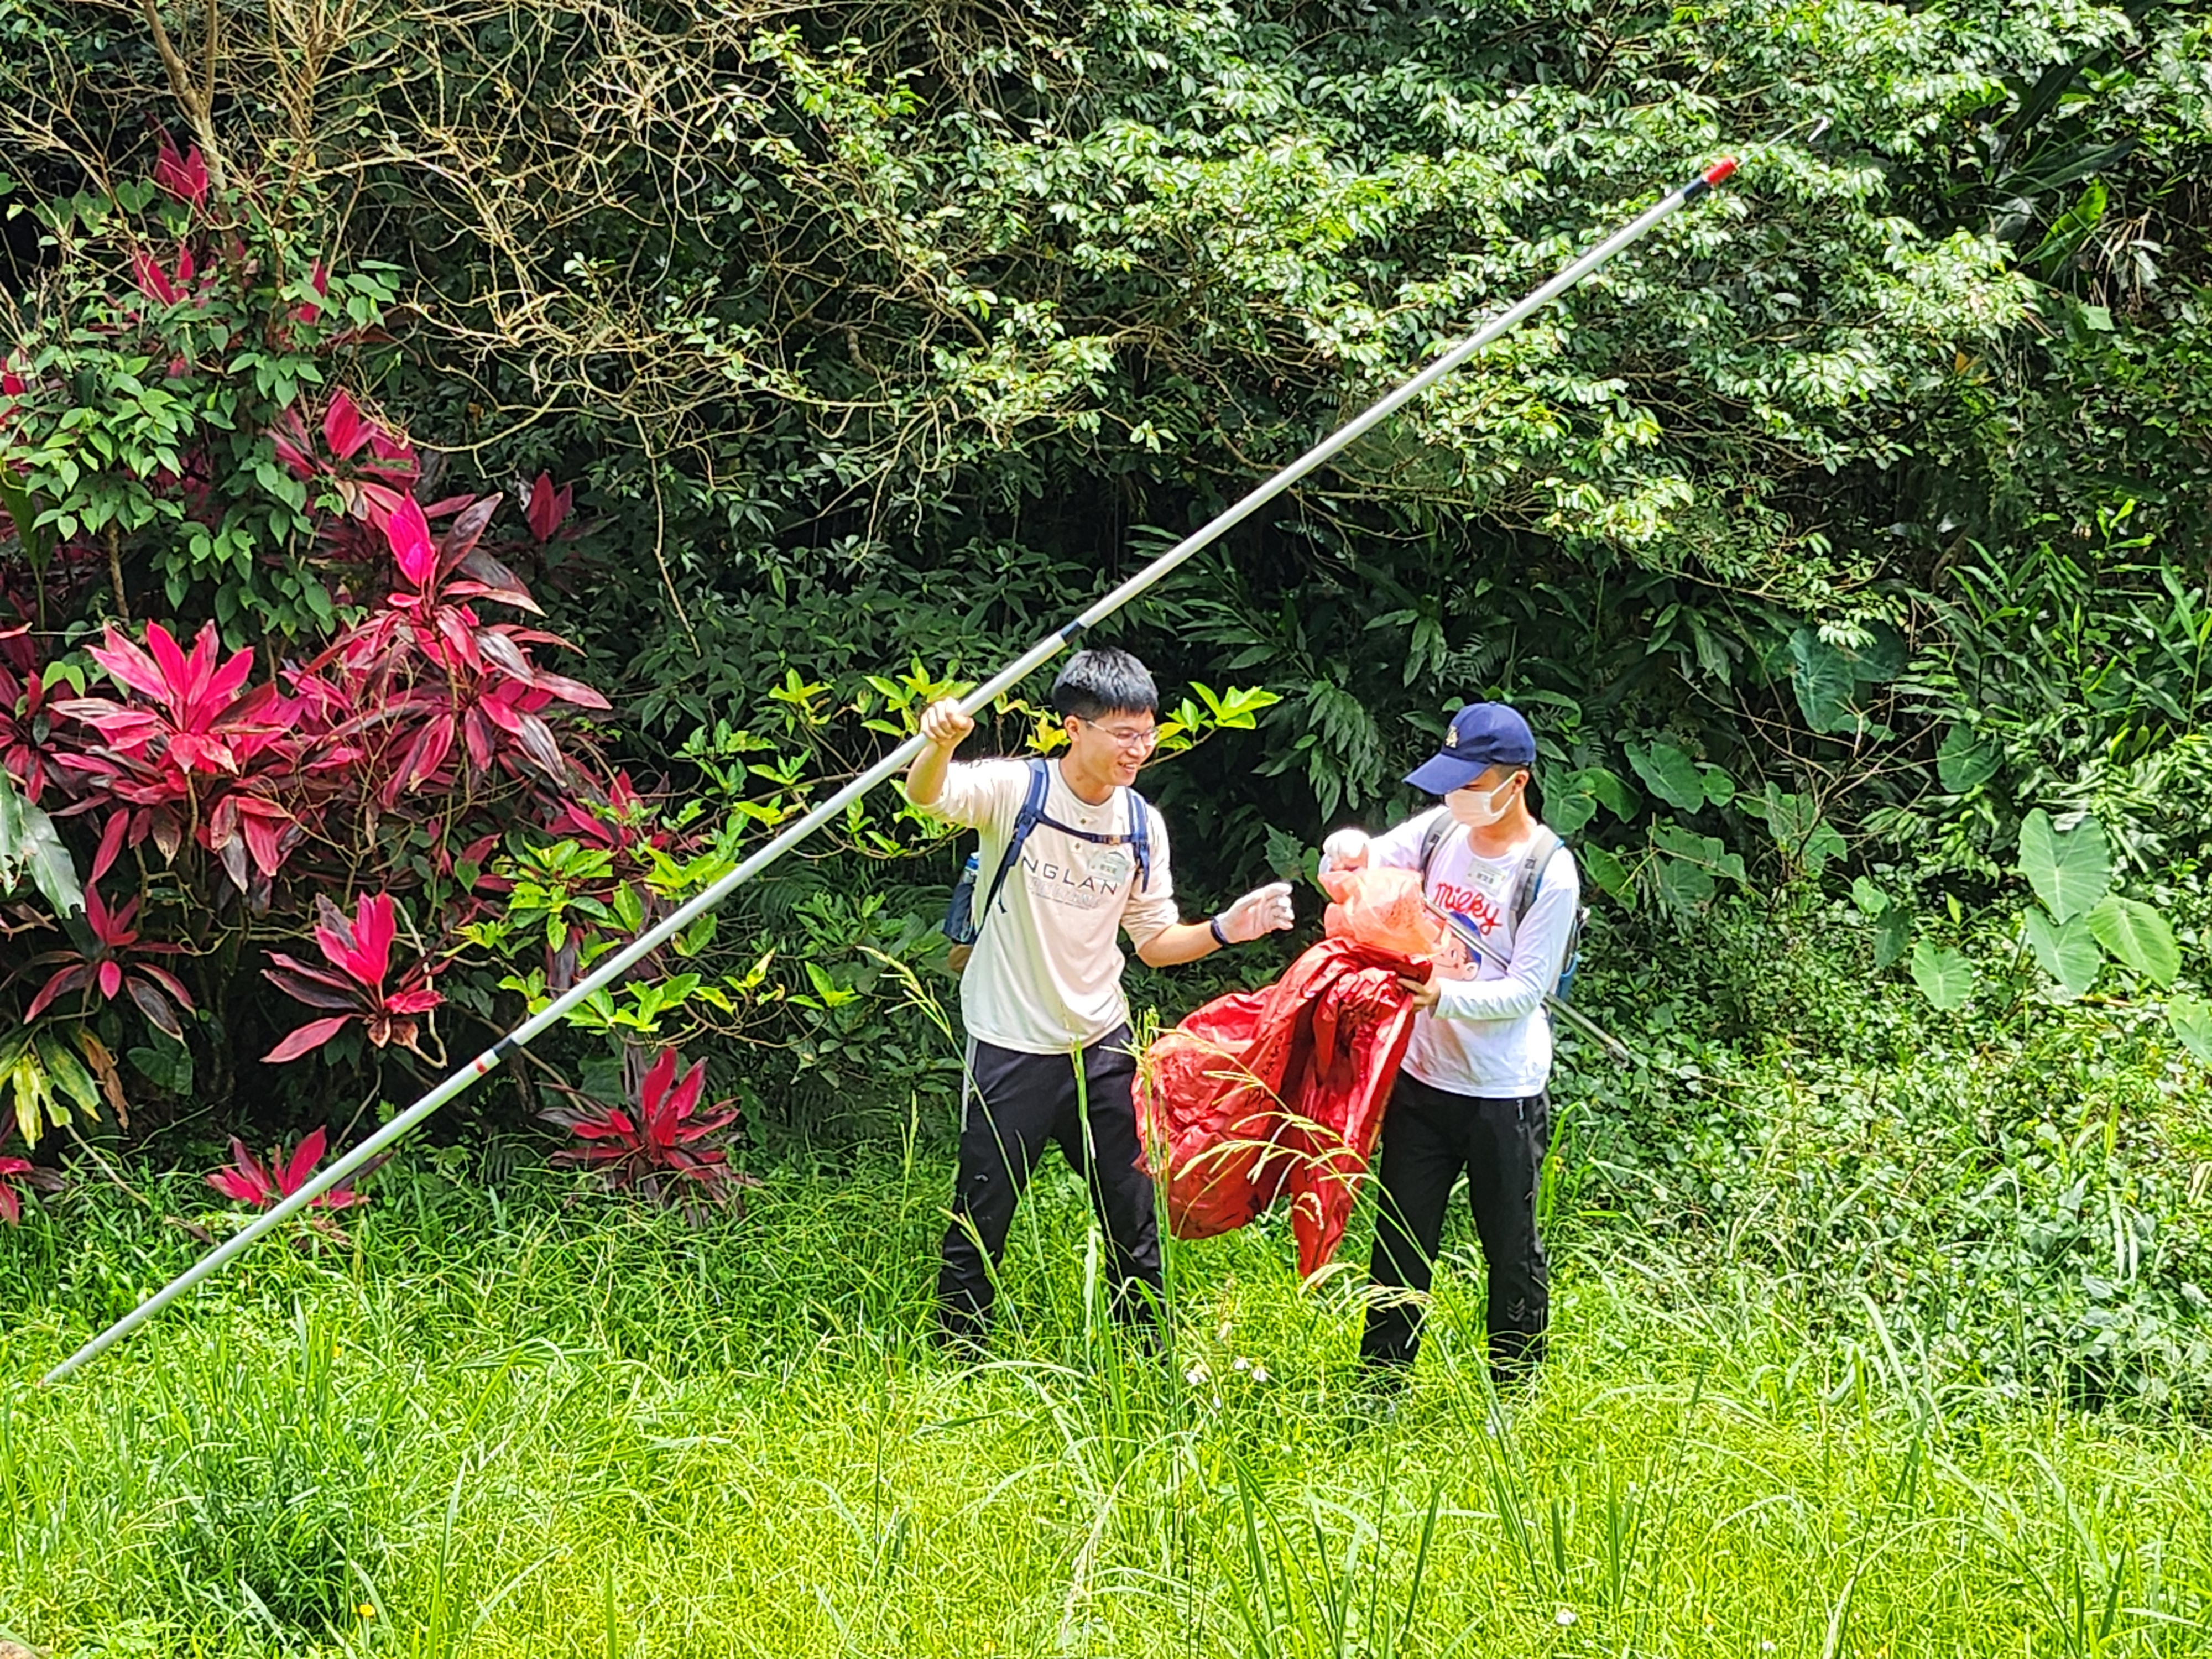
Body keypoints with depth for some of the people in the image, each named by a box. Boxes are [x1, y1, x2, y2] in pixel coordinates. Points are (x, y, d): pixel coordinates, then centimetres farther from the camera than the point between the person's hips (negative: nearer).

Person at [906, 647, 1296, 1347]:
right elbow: (927, 794, -33)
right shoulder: (1016, 791, -14)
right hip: (1013, 1047, -5)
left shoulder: (1142, 826, 2)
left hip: (1102, 1044, 5)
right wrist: (939, 744, -56)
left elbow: (1156, 940, 10)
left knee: (1133, 1216, 14)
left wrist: (1224, 930, -10)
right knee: (980, 1225, 3)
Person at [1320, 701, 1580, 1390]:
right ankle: (1382, 1379, 24)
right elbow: (1360, 865, 3)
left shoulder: (1550, 873, -16)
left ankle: (1515, 1389, 23)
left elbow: (1526, 991, -16)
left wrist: (1446, 995, -31)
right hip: (1421, 1074, 5)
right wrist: (1346, 849, -21)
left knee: (1511, 1247, 9)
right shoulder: (1441, 830, 0)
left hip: (1504, 1093, -5)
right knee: (1401, 1236, 13)